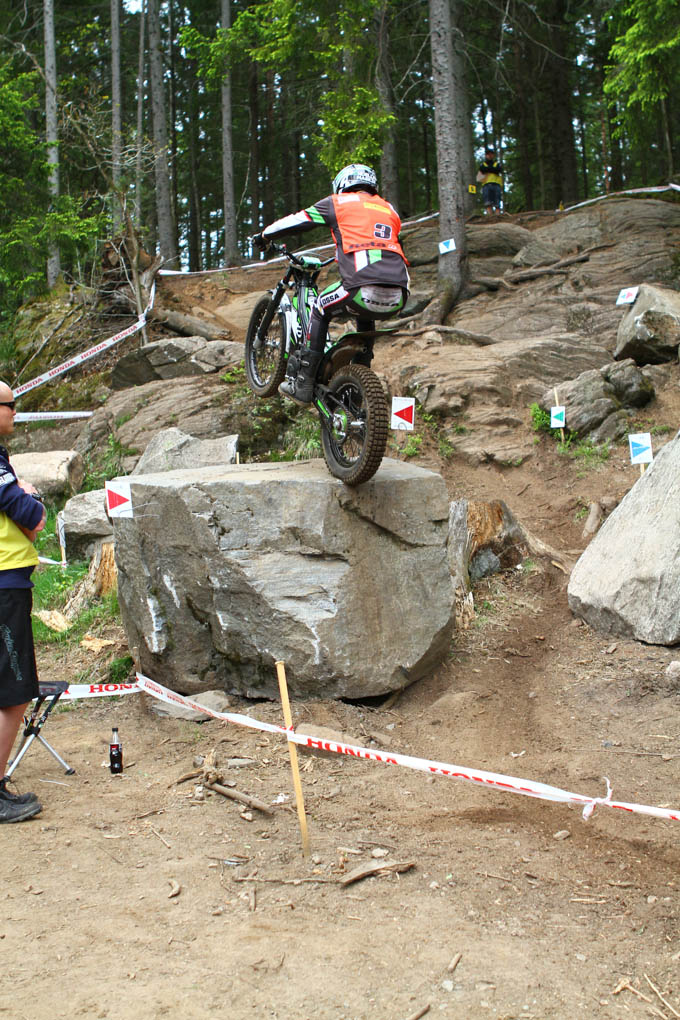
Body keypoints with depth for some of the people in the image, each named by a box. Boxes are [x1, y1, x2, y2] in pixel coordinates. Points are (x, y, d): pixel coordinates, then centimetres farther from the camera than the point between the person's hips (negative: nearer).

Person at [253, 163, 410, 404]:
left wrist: (264, 235, 40)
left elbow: (295, 221, 22)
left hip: (364, 289, -5)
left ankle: (303, 384, 14)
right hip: (398, 298, 5)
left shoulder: (339, 202, 16)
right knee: (364, 316, 36)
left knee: (320, 310, 20)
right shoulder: (389, 209, 30)